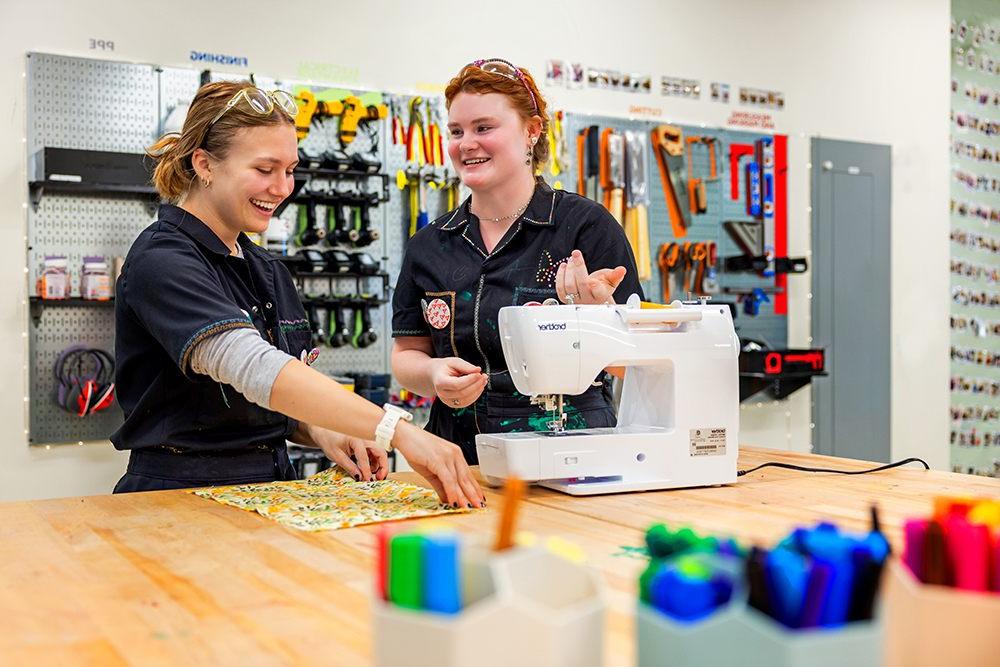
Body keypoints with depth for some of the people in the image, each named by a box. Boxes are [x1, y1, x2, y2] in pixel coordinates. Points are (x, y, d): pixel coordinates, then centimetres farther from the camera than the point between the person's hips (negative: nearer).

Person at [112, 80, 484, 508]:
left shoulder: (268, 271, 13)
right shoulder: (161, 261, -13)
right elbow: (251, 368, -29)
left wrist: (322, 433, -1)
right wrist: (398, 431, -37)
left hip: (267, 497, 7)